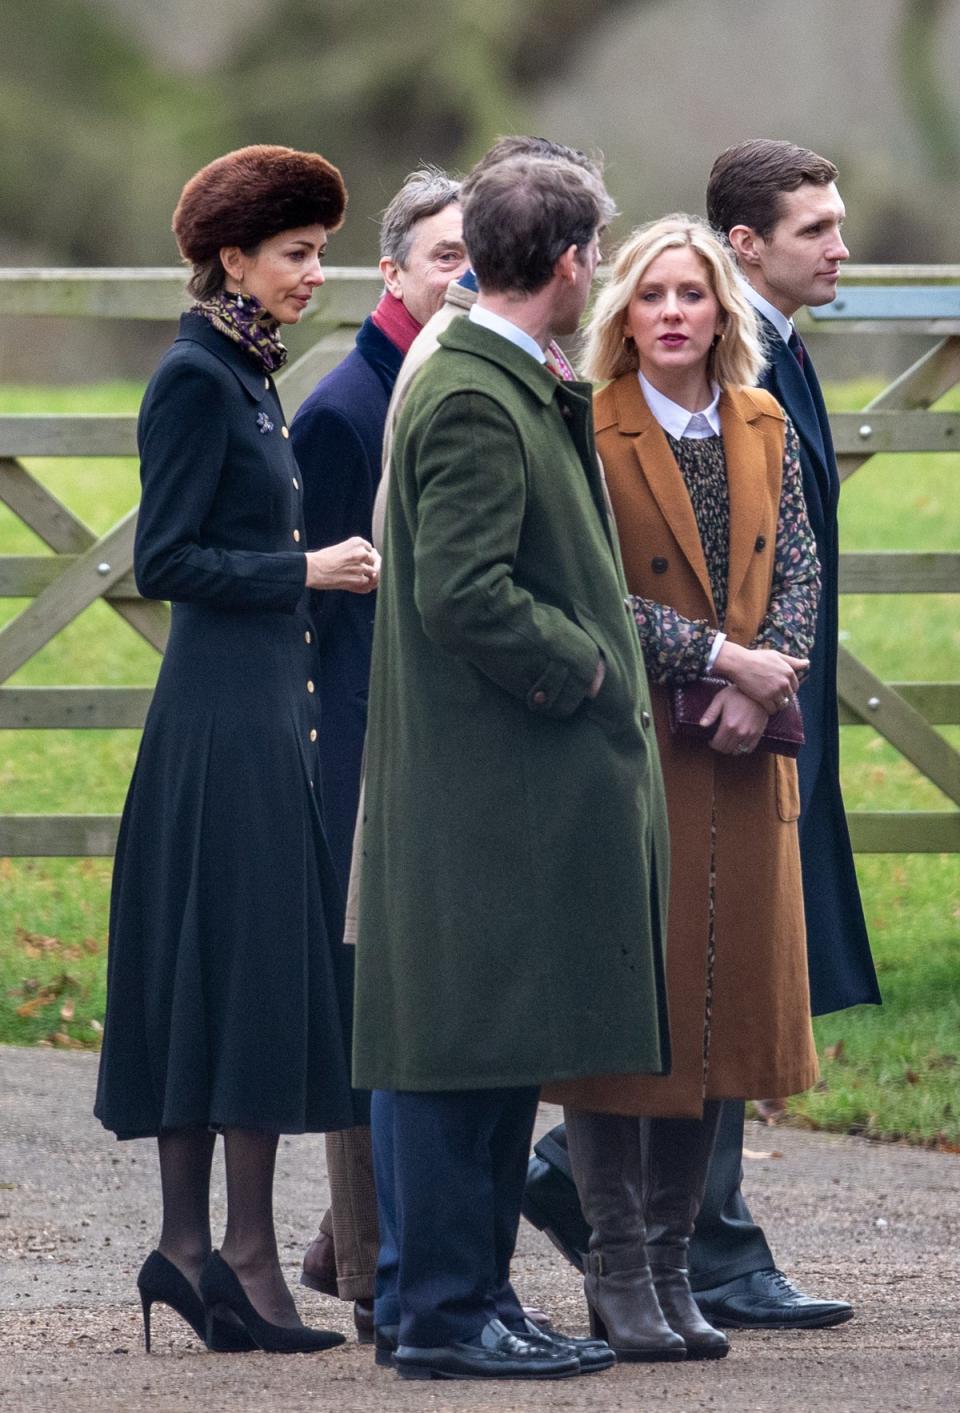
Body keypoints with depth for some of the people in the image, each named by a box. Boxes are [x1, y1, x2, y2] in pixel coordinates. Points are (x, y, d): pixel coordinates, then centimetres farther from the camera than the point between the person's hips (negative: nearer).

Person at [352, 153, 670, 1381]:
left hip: (528, 784, 10)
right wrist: (584, 668, -12)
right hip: (483, 784, -10)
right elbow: (461, 593, -23)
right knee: (470, 1043, -6)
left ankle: (478, 1292, 19)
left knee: (510, 1045, 13)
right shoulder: (473, 401, -17)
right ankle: (445, 1313, -3)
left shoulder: (523, 391, 16)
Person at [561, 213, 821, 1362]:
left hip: (741, 755, 5)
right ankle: (619, 1275, 1)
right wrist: (722, 657, -16)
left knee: (721, 999, 5)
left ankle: (670, 1263, 13)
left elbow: (799, 574, 8)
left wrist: (761, 689, -9)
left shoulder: (765, 429, 10)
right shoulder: (589, 435, -7)